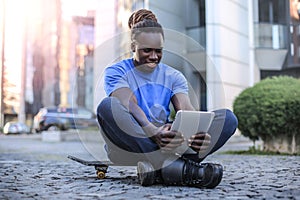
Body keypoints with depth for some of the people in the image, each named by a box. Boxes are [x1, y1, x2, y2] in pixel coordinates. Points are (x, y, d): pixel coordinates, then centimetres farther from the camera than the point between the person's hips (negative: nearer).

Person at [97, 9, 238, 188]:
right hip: (128, 145, -3)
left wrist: (197, 133, -28)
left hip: (167, 142, 4)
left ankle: (160, 168, -37)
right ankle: (176, 166, -39)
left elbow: (186, 109, -4)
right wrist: (153, 132, -37)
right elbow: (129, 106, -16)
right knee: (108, 106, -33)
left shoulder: (174, 76, 14)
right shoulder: (116, 72, 4)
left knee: (227, 117, -14)